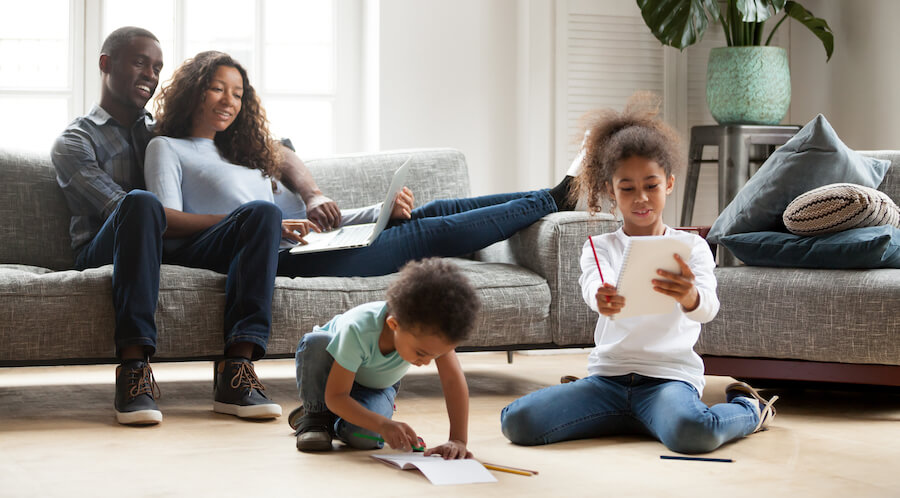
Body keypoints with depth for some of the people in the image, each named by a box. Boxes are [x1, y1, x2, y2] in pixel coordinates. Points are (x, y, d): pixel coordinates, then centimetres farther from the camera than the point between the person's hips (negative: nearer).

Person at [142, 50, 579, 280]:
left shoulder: (244, 155, 29)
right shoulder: (167, 149, 7)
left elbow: (309, 217, 23)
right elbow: (166, 223, -10)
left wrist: (383, 211, 7)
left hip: (306, 250, 7)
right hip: (278, 262, -7)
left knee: (428, 214, 0)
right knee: (433, 232, -4)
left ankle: (550, 198, 10)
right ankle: (549, 201, 4)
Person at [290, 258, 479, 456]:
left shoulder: (429, 327, -35)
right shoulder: (357, 331, -43)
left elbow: (454, 380, -34)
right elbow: (335, 396, -38)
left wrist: (458, 440, -43)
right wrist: (383, 424, -53)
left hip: (376, 386, 2)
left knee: (363, 436, -32)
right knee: (315, 342, -40)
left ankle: (334, 422, 5)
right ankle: (314, 414, -15)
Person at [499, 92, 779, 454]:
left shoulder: (691, 247, 6)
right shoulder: (599, 248, 9)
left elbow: (707, 308, -13)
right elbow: (593, 286, -16)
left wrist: (690, 297, -40)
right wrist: (603, 299, -44)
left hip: (669, 376, -3)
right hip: (608, 375, 3)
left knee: (692, 433, -39)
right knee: (516, 421, -19)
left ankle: (747, 410, 2)